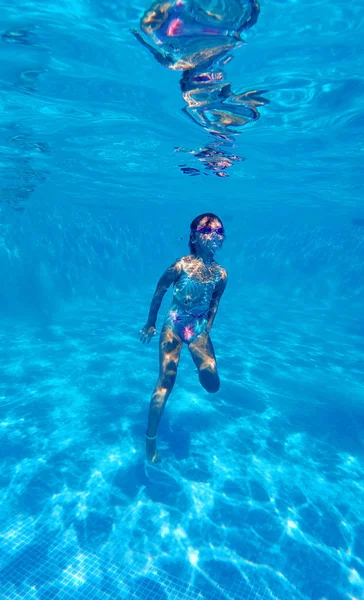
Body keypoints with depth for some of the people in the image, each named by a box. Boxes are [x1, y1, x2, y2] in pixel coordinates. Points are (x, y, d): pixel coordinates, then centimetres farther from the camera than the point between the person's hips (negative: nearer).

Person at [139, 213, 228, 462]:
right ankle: (150, 438, 19)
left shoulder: (221, 273, -5)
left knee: (213, 385, -6)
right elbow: (159, 292, -4)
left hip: (199, 328, 3)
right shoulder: (181, 265, -17)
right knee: (165, 383, -1)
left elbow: (214, 306, 8)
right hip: (174, 325, -3)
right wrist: (150, 324, 3)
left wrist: (206, 332, 10)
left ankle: (201, 367, 31)